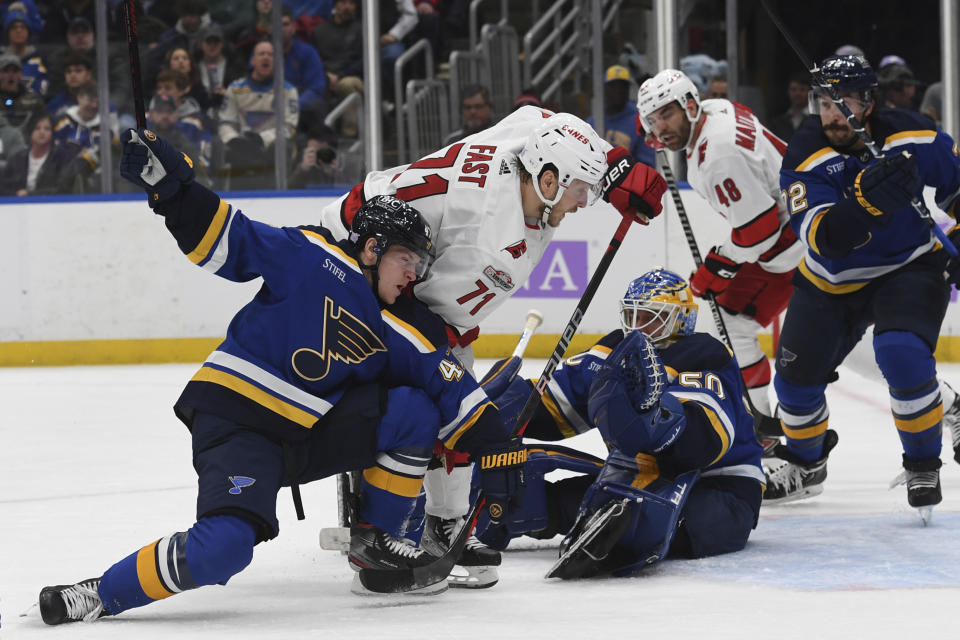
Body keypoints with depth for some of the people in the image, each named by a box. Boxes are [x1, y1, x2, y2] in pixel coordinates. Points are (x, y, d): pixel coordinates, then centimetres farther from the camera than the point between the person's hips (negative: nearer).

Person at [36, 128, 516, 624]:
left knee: (413, 410, -8)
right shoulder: (313, 258, -8)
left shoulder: (399, 332, 9)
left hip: (309, 435, 7)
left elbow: (444, 382, 6)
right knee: (224, 548, -29)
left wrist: (488, 433, -7)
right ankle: (100, 595, -13)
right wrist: (172, 187, -24)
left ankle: (375, 542, 5)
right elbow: (227, 240, -11)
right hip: (236, 419, -7)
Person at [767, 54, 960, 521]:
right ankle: (805, 463, 34)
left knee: (902, 356, -27)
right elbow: (823, 236, -34)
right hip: (834, 281, 2)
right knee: (796, 378, 3)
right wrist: (868, 201, -50)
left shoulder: (914, 138, -17)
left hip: (910, 268, -2)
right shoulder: (806, 155, -22)